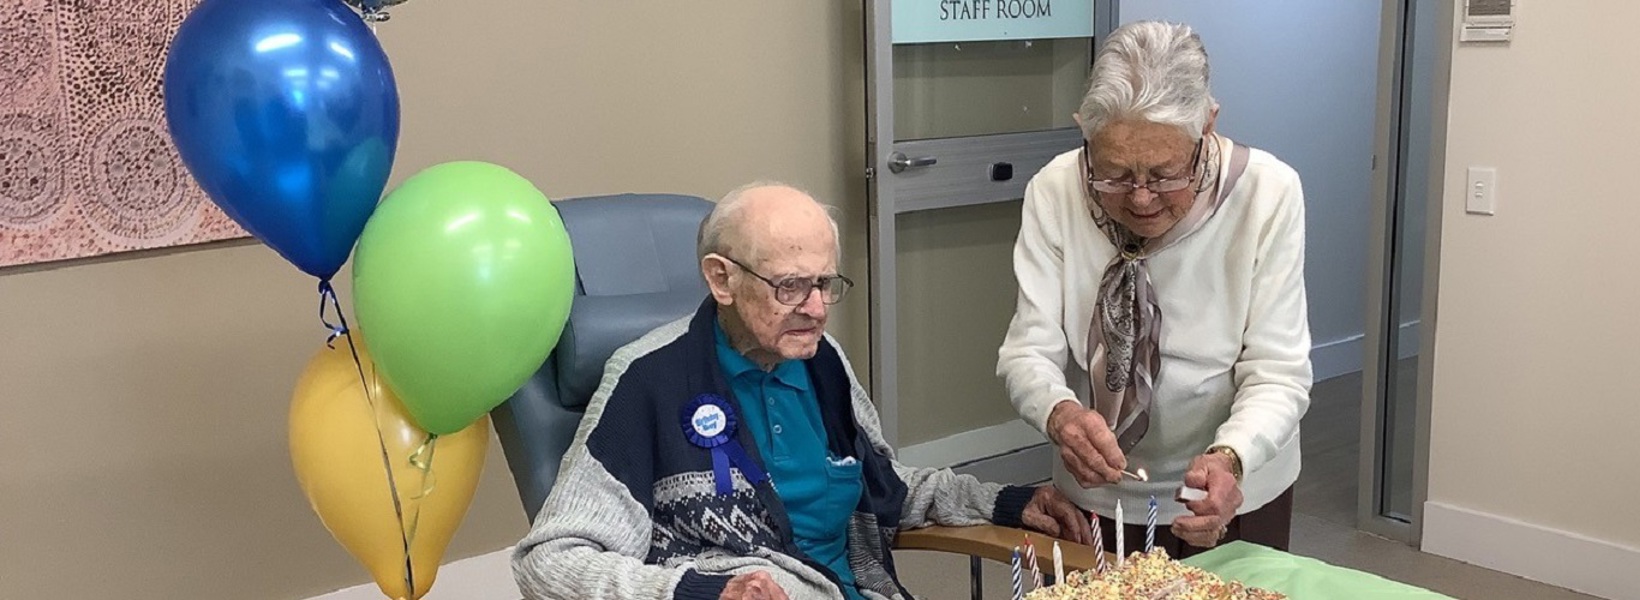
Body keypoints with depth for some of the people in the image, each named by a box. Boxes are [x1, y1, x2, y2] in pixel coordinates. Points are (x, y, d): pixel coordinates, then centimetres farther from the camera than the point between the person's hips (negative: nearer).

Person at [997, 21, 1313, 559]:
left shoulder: (1268, 192, -20)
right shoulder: (1053, 193, -18)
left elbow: (1277, 374, -19)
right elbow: (1028, 351, -16)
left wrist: (1230, 460, -38)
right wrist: (1059, 413, -38)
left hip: (1232, 494, -1)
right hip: (1096, 493, 1)